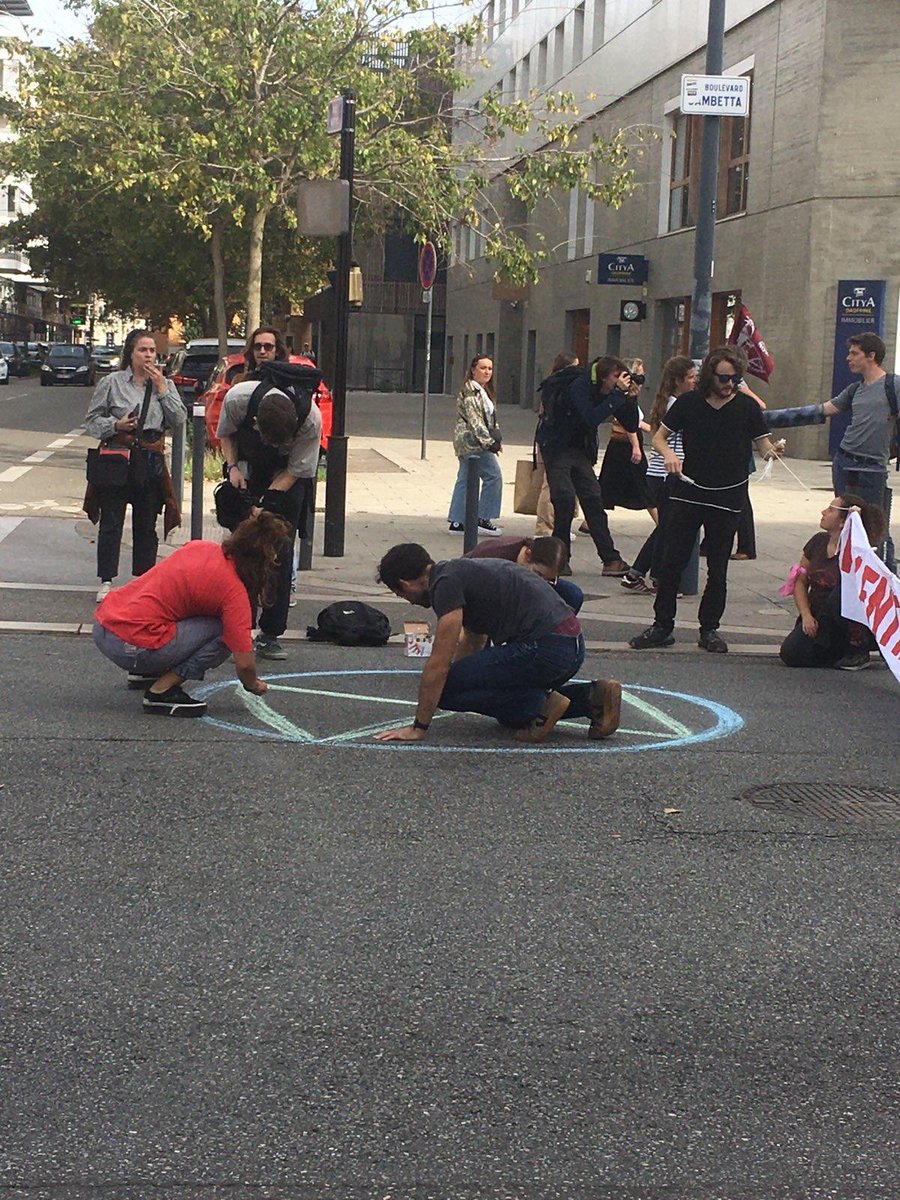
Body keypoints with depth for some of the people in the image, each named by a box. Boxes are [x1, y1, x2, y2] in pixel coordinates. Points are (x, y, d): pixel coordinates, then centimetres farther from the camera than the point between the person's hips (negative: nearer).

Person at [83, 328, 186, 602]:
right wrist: (116, 424, -14)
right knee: (111, 523, 0)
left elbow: (179, 420, -2)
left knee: (146, 525, 9)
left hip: (152, 462, 3)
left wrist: (162, 389, -7)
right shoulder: (112, 382, 1)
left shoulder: (165, 384, 10)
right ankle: (107, 581, 7)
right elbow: (92, 420, 3)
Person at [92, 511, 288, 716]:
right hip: (132, 648, -8)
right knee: (224, 633, -3)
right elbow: (244, 664, -9)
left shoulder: (200, 546, 10)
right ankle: (162, 691, -8)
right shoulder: (235, 591, -10)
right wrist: (254, 685, 16)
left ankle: (144, 673, 26)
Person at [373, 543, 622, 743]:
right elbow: (472, 644, 41)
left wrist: (418, 728, -1)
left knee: (445, 688, -4)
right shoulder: (463, 572, 23)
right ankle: (591, 698, 13)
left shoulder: (446, 582, -7)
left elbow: (439, 665, -9)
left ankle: (540, 706, -7)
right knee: (509, 711, 30)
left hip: (543, 648, -10)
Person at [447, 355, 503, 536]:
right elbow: (474, 419, -19)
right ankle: (483, 519, -6)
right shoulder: (471, 390, -12)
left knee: (465, 479, 10)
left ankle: (457, 521, 12)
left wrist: (495, 439, 11)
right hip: (473, 441, -10)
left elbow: (490, 419, 23)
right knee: (493, 476, -9)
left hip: (468, 443, 10)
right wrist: (489, 441, -21)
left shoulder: (483, 391, 20)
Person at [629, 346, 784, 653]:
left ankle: (710, 629, 17)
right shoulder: (688, 403, 1)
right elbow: (659, 436, 7)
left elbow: (763, 443, 1)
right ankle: (662, 625, 9)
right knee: (672, 561, 0)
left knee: (718, 568, 6)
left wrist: (772, 451, -22)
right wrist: (668, 454, -15)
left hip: (727, 498, 0)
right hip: (688, 493, 1)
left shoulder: (747, 406, 0)